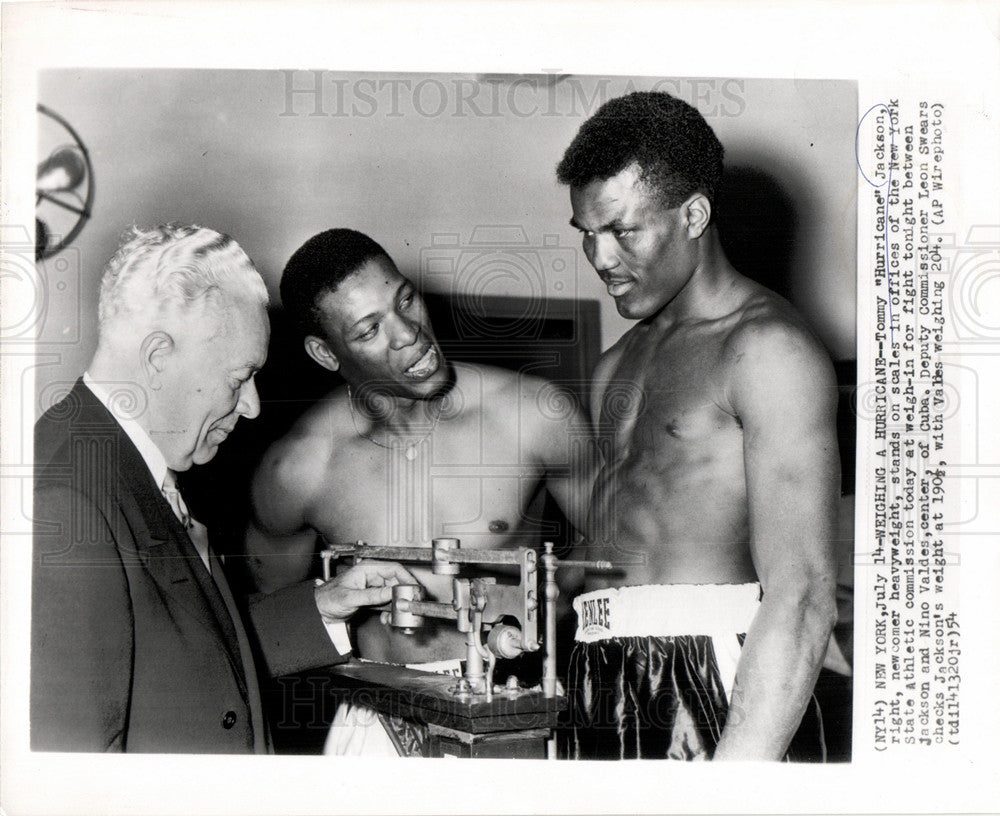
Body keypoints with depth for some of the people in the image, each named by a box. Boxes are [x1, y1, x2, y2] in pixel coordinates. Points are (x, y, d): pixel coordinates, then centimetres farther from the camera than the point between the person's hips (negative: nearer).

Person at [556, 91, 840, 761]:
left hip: (718, 681, -6)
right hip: (604, 686, 7)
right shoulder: (618, 367, 20)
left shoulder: (769, 348, -6)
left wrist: (738, 771, -22)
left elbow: (802, 600, -16)